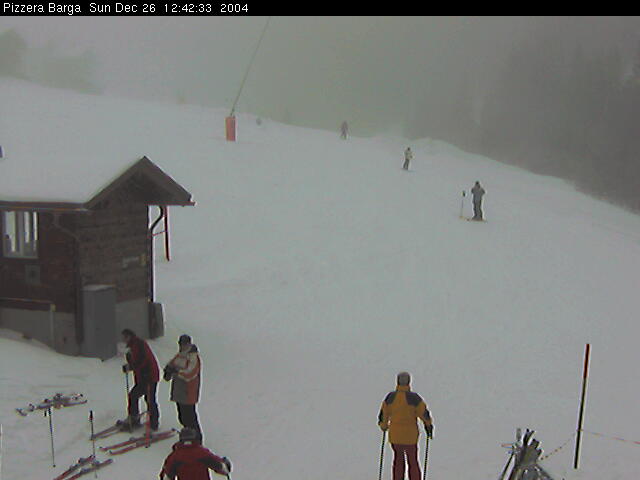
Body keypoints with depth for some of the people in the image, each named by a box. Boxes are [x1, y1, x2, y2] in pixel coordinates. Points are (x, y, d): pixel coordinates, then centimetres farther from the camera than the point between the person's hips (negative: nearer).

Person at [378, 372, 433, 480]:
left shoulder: (390, 397, -4)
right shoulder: (414, 398, -13)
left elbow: (383, 415, 5)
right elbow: (424, 413, -6)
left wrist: (383, 426, 24)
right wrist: (429, 425, 13)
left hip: (395, 435, 2)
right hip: (410, 436, -2)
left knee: (398, 461, 15)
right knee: (413, 462, 10)